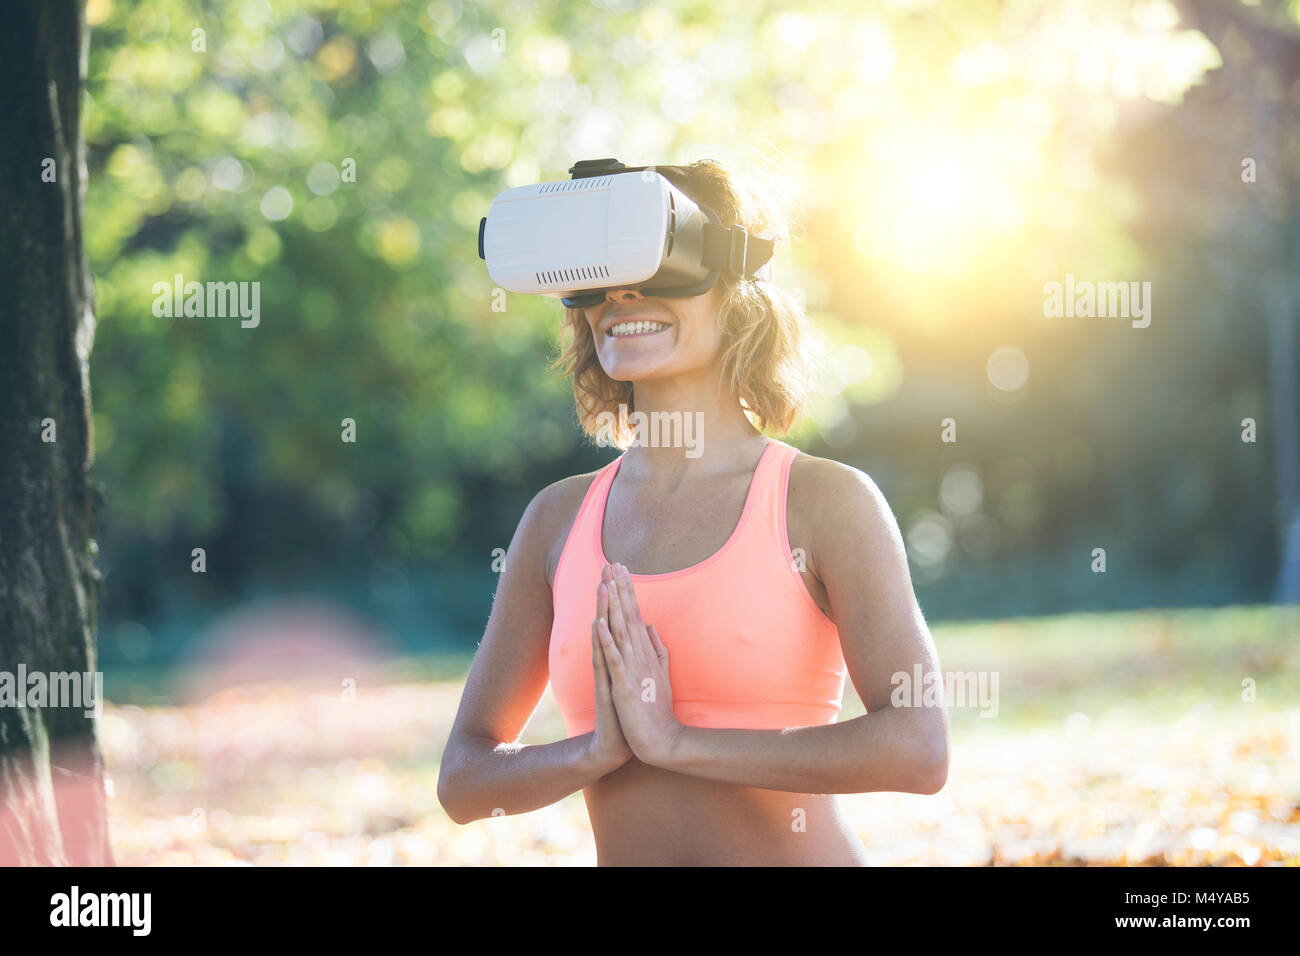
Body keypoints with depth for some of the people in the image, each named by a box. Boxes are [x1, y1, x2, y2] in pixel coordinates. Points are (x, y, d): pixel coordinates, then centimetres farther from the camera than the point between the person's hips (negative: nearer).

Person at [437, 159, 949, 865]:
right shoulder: (559, 517, 4)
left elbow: (918, 748, -16)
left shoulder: (828, 500, -6)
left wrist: (676, 740, -16)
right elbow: (464, 780, 6)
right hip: (622, 854, 3)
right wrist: (601, 750, -12)